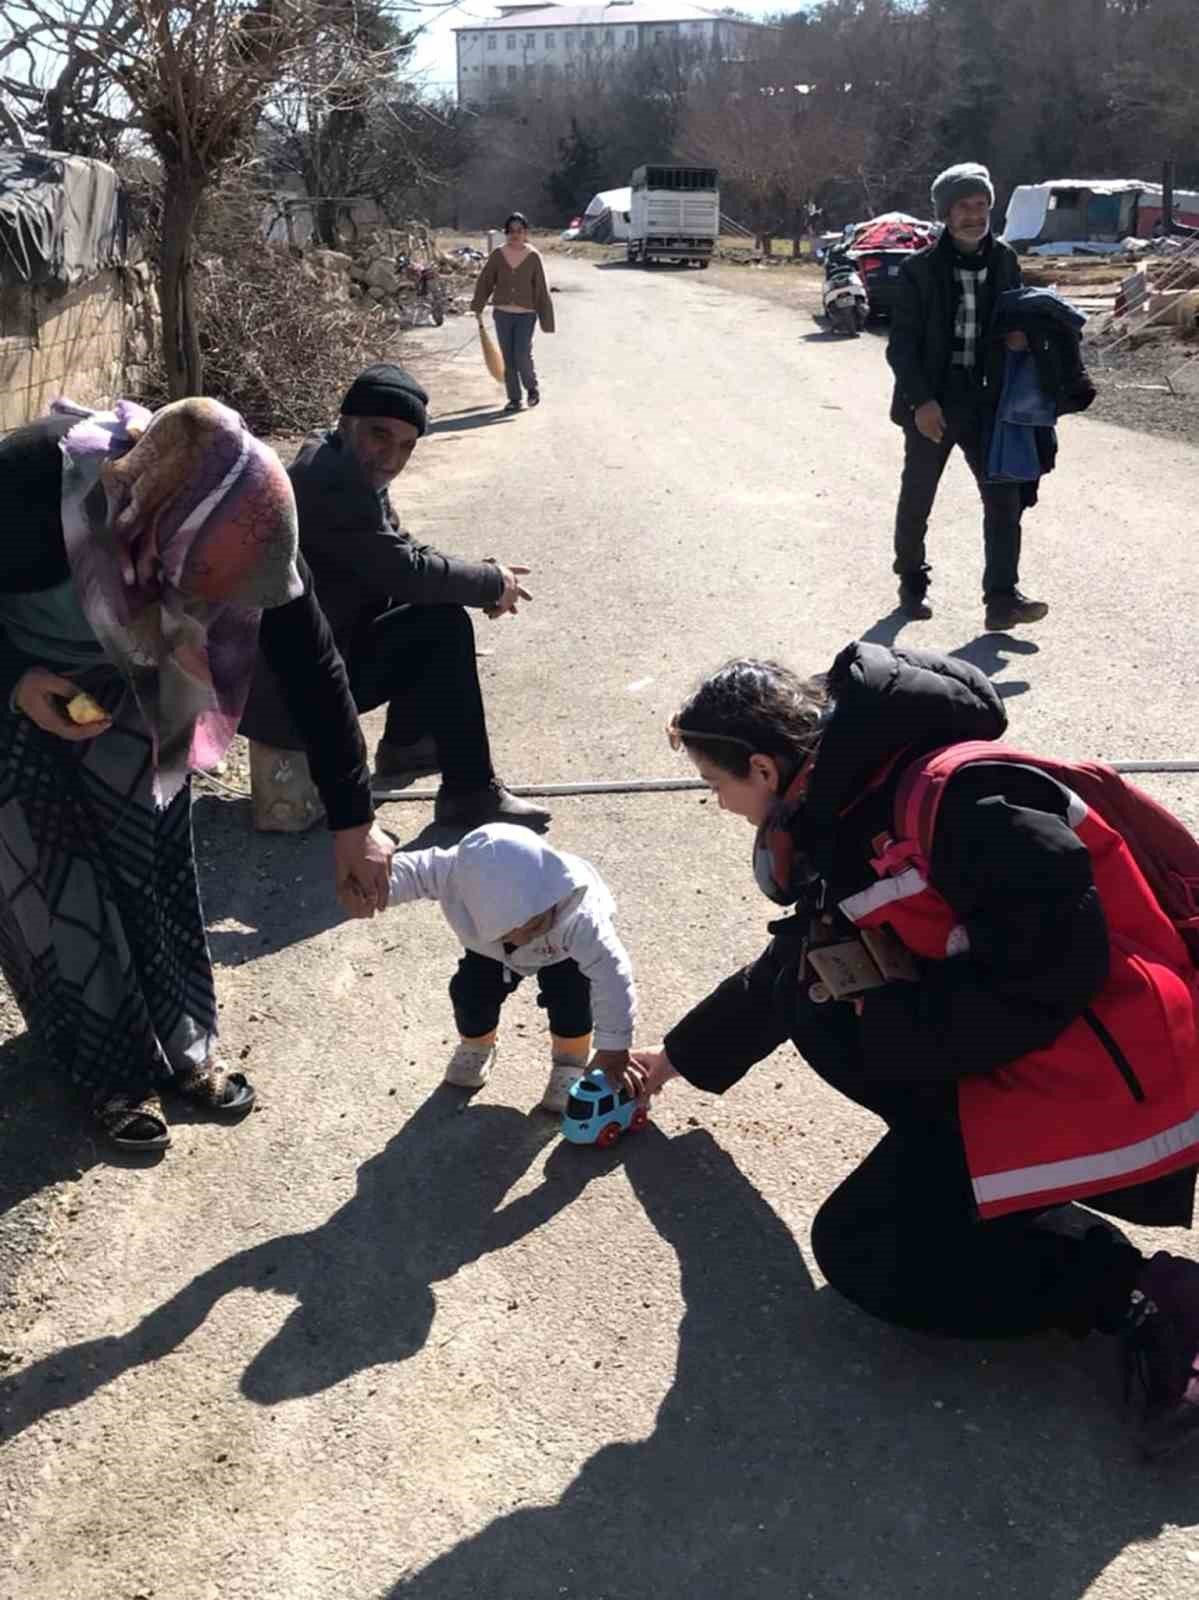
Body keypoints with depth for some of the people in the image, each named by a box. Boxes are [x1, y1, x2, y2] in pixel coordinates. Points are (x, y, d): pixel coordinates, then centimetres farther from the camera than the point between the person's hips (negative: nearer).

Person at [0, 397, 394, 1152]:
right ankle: (120, 1074, 20)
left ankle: (183, 1047, 29)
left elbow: (313, 667, -19)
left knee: (152, 860, 10)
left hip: (126, 688, 3)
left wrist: (353, 819, -17)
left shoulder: (234, 529, -29)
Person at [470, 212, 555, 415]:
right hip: (502, 314, 3)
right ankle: (514, 398, 17)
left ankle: (532, 387, 17)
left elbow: (541, 290, -3)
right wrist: (477, 307, 7)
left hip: (526, 314, -2)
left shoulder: (533, 257, -4)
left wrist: (546, 320, -5)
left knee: (522, 356, -11)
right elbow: (485, 282, 8)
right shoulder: (498, 255, 0)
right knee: (508, 358, 5)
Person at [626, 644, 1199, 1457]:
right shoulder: (840, 819, 8)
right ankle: (962, 1165, 7)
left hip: (1103, 1083, -9)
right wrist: (681, 1055, 34)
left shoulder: (952, 796, -22)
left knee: (861, 1250, -7)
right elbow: (782, 975, 23)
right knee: (813, 994, 7)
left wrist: (902, 1022, -16)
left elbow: (1060, 957, -26)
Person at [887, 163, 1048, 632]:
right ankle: (912, 582, 30)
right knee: (917, 499, 10)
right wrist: (920, 401, -19)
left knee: (1004, 496, -6)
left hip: (986, 402, 3)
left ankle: (1002, 599, -5)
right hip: (932, 404, -3)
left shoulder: (1004, 261, 5)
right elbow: (901, 344, -9)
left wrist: (1019, 334, -5)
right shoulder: (919, 270, -8)